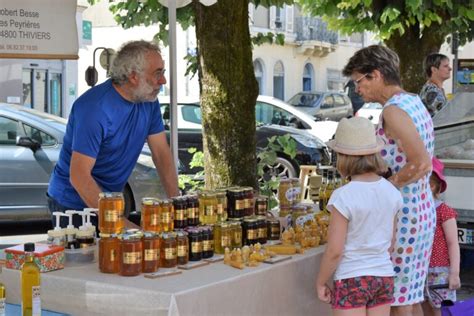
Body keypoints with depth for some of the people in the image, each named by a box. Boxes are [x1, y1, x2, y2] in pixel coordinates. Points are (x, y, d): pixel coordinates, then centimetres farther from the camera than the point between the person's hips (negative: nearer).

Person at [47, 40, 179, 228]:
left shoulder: (149, 101, -3)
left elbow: (162, 153, 0)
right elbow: (79, 177, -30)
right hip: (74, 203, -7)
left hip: (111, 198, 7)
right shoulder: (95, 108, -27)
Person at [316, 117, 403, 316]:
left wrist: (320, 282, -2)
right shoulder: (391, 192, -1)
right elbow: (390, 242, 8)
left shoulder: (343, 197, -17)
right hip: (384, 277, 6)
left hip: (351, 279, -5)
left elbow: (334, 251, -15)